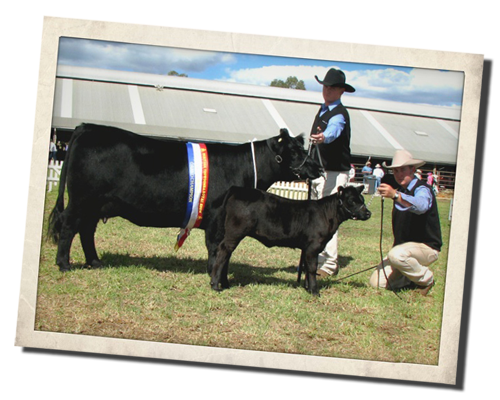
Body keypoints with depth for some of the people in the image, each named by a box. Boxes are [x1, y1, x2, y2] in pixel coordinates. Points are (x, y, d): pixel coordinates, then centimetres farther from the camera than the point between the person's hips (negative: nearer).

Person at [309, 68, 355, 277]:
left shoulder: (339, 114, -13)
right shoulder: (323, 109, 14)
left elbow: (333, 130, -35)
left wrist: (323, 137, -58)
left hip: (334, 173, -9)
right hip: (318, 172, 9)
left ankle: (329, 264, -12)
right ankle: (319, 259, 21)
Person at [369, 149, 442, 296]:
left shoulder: (422, 189, -14)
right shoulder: (400, 192, 12)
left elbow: (421, 205, -42)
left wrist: (395, 195, -53)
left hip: (426, 247, -7)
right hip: (403, 246, 7)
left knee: (397, 254, -38)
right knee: (377, 282, -10)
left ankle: (426, 279, -11)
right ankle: (412, 279, 15)